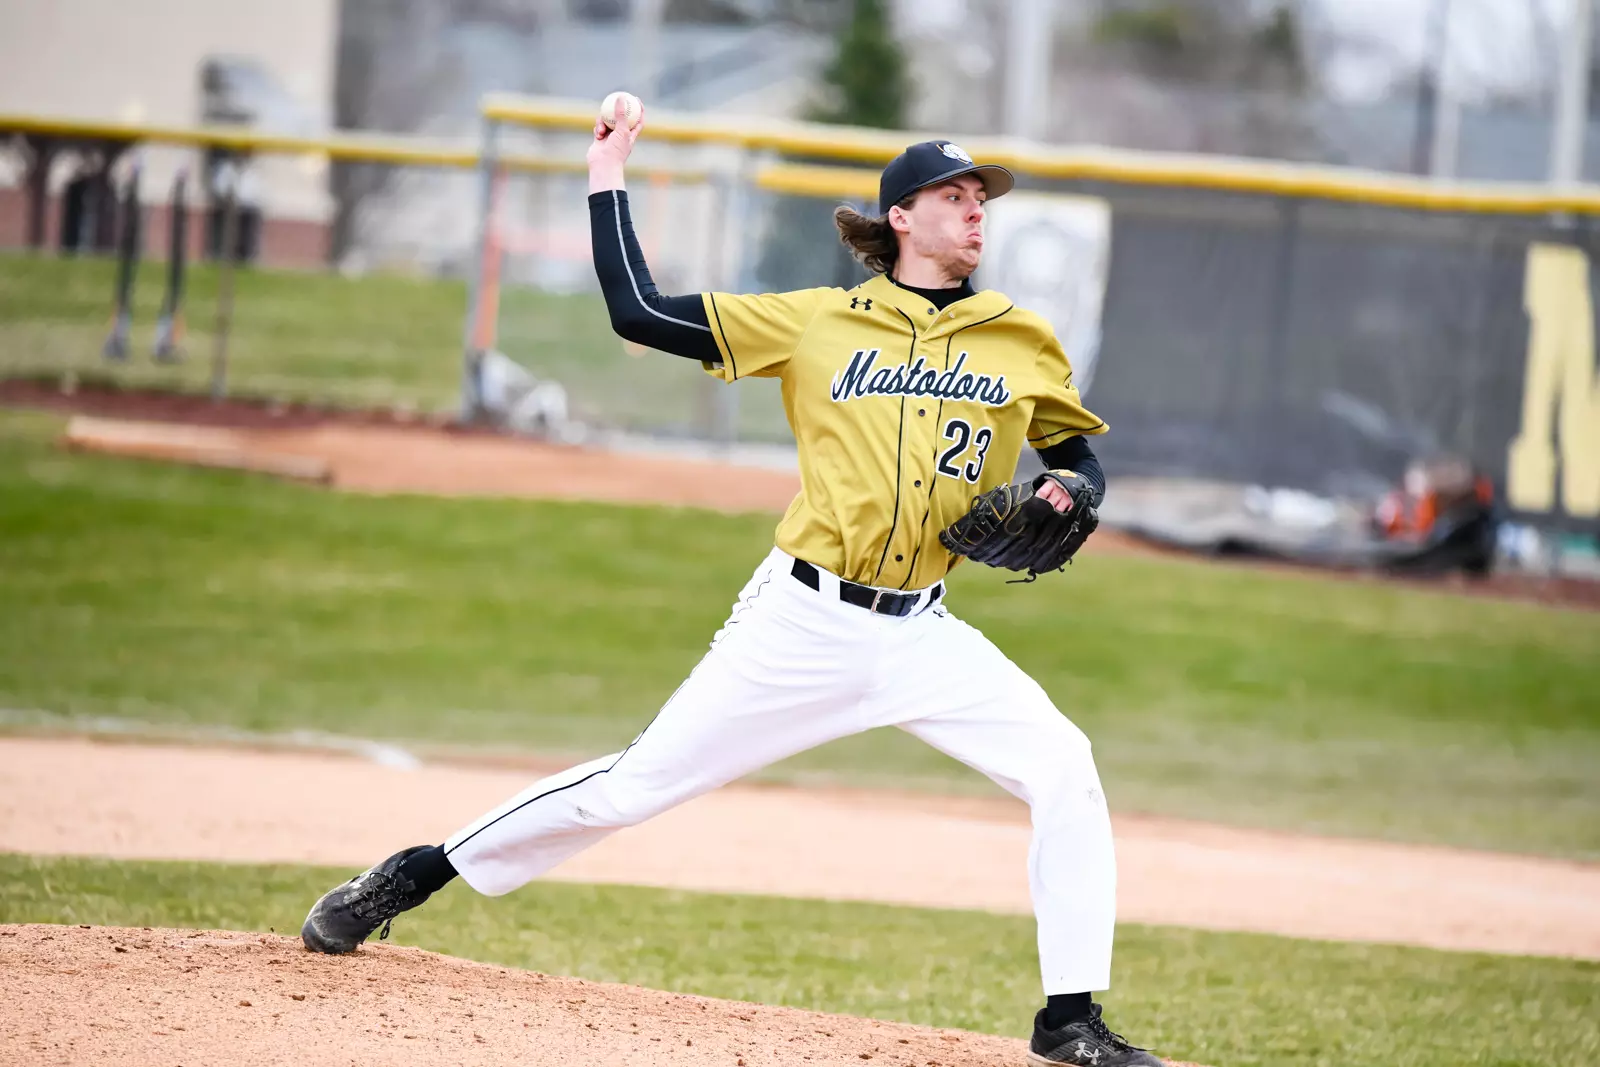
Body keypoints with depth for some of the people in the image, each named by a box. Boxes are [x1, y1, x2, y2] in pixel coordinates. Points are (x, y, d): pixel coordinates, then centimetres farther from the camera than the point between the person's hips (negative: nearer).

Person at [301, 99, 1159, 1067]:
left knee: (1064, 769, -18)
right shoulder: (818, 323, 3)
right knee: (639, 784, 0)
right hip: (801, 622, -1)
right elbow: (639, 311, 2)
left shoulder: (1024, 344, 7)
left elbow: (1083, 460, 16)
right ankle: (418, 875, 17)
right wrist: (608, 179, 5)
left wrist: (1061, 502, -7)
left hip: (919, 636, 2)